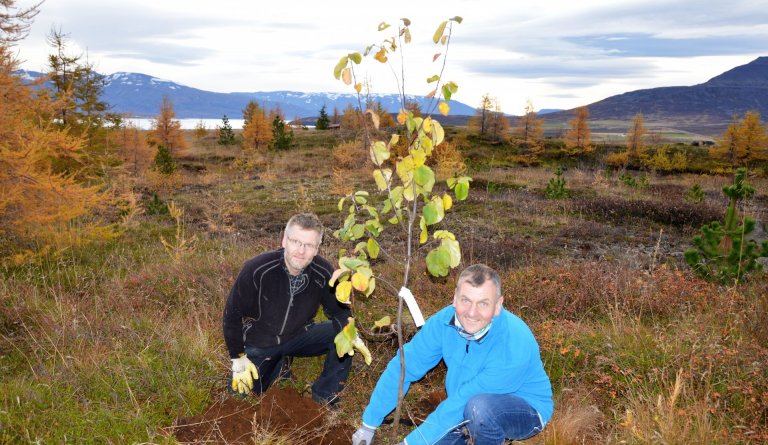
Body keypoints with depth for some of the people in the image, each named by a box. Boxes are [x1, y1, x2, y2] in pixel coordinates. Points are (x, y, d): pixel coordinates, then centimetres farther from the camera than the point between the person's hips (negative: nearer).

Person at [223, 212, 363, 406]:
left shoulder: (323, 272, -22)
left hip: (299, 336, 1)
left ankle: (324, 395, -1)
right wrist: (238, 358, -10)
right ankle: (279, 364, 16)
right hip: (259, 344, -1)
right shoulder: (256, 269, -29)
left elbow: (338, 311, -6)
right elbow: (232, 314, -15)